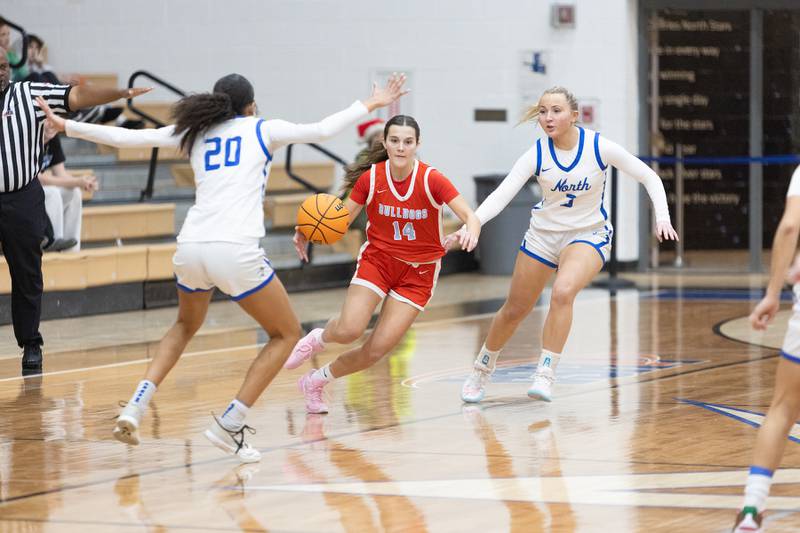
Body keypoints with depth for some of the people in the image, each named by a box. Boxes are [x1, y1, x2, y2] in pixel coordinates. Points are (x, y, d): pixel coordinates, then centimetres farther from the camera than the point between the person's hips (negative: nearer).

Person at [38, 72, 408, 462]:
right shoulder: (261, 130, 12)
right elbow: (322, 131, 8)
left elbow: (126, 137, 18)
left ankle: (134, 408, 13)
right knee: (286, 334, 14)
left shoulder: (193, 133, 20)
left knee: (186, 325, 33)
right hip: (236, 251, -5)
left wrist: (66, 126, 27)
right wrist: (369, 105, 21)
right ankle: (229, 425, 1)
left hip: (190, 249, 5)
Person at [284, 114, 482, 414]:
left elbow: (469, 216, -23)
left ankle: (315, 382, 15)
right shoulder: (370, 178, -11)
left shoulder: (431, 179, -17)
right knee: (348, 330, -25)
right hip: (377, 259, 0)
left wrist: (471, 232, -47)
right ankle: (317, 339, 12)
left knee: (376, 350, -10)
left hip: (418, 273, 0)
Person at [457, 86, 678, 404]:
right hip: (543, 234, 2)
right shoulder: (536, 154, -15)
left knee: (562, 292, -33)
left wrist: (662, 216, -22)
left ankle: (545, 376, -27)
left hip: (588, 235, -2)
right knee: (514, 310, 11)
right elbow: (501, 195, -22)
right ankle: (480, 371, 37)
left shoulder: (599, 147, -17)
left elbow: (649, 178, -7)